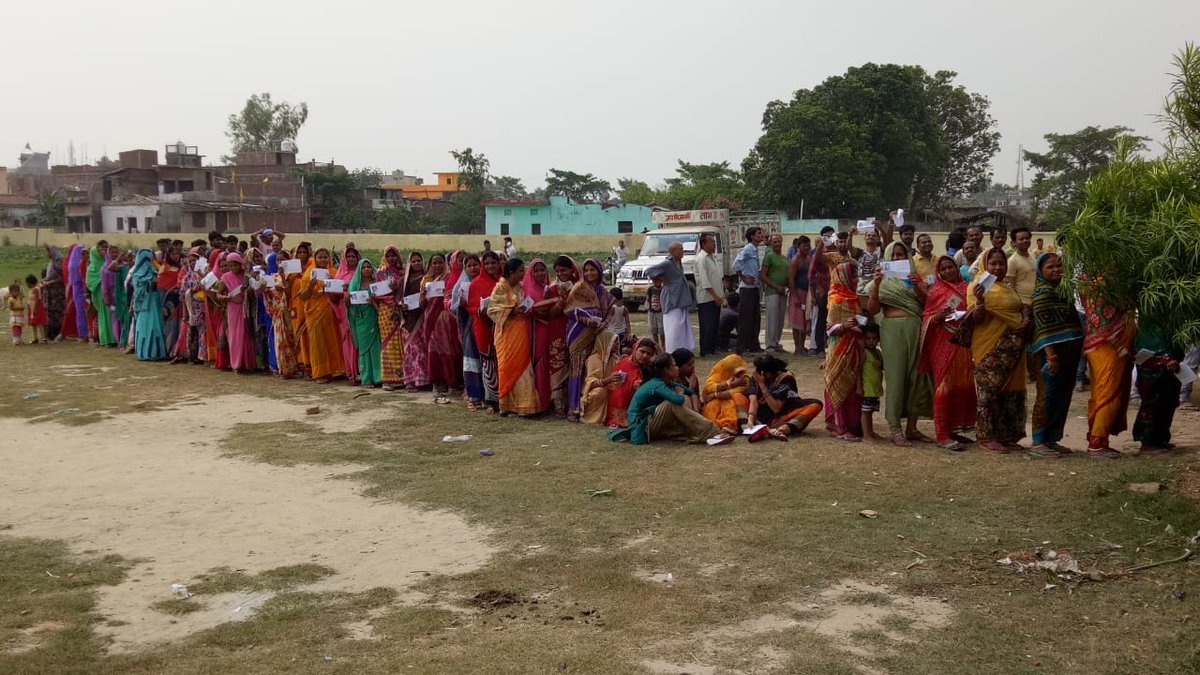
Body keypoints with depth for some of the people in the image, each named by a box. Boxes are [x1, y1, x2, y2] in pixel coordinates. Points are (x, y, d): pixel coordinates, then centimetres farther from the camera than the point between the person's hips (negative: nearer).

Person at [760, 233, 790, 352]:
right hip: (771, 292, -7)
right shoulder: (769, 256, -4)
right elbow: (762, 276, -9)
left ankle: (776, 343, 16)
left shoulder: (785, 258, 18)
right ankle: (770, 345, -5)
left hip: (783, 293, 7)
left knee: (780, 319, 8)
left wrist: (788, 287, 6)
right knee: (772, 319, -8)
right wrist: (776, 287, -14)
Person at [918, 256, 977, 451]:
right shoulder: (936, 291, 1)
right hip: (943, 345, -5)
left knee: (963, 387, 6)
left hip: (963, 344, 5)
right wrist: (938, 317, -21)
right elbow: (926, 318, -2)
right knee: (944, 386, -5)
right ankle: (942, 434, -4)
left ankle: (955, 429, 16)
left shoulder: (966, 288, 13)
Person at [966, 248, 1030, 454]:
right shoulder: (978, 286, -5)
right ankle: (987, 437, -1)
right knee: (989, 390, -7)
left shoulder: (1009, 289, 18)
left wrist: (1026, 321, 1)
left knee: (1011, 390, 10)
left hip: (1013, 349, 8)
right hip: (991, 349, -8)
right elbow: (976, 320, -12)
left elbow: (1023, 308, 23)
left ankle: (1006, 436, 19)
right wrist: (979, 300, -30)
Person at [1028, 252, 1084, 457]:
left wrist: (1079, 349, 18)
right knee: (1048, 396, -8)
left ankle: (1051, 439, 19)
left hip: (1068, 352, 9)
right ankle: (1038, 443, -4)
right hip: (1052, 351, -9)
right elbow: (1045, 327, -18)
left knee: (1063, 397, 12)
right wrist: (1051, 356, -24)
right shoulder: (1043, 292, -11)